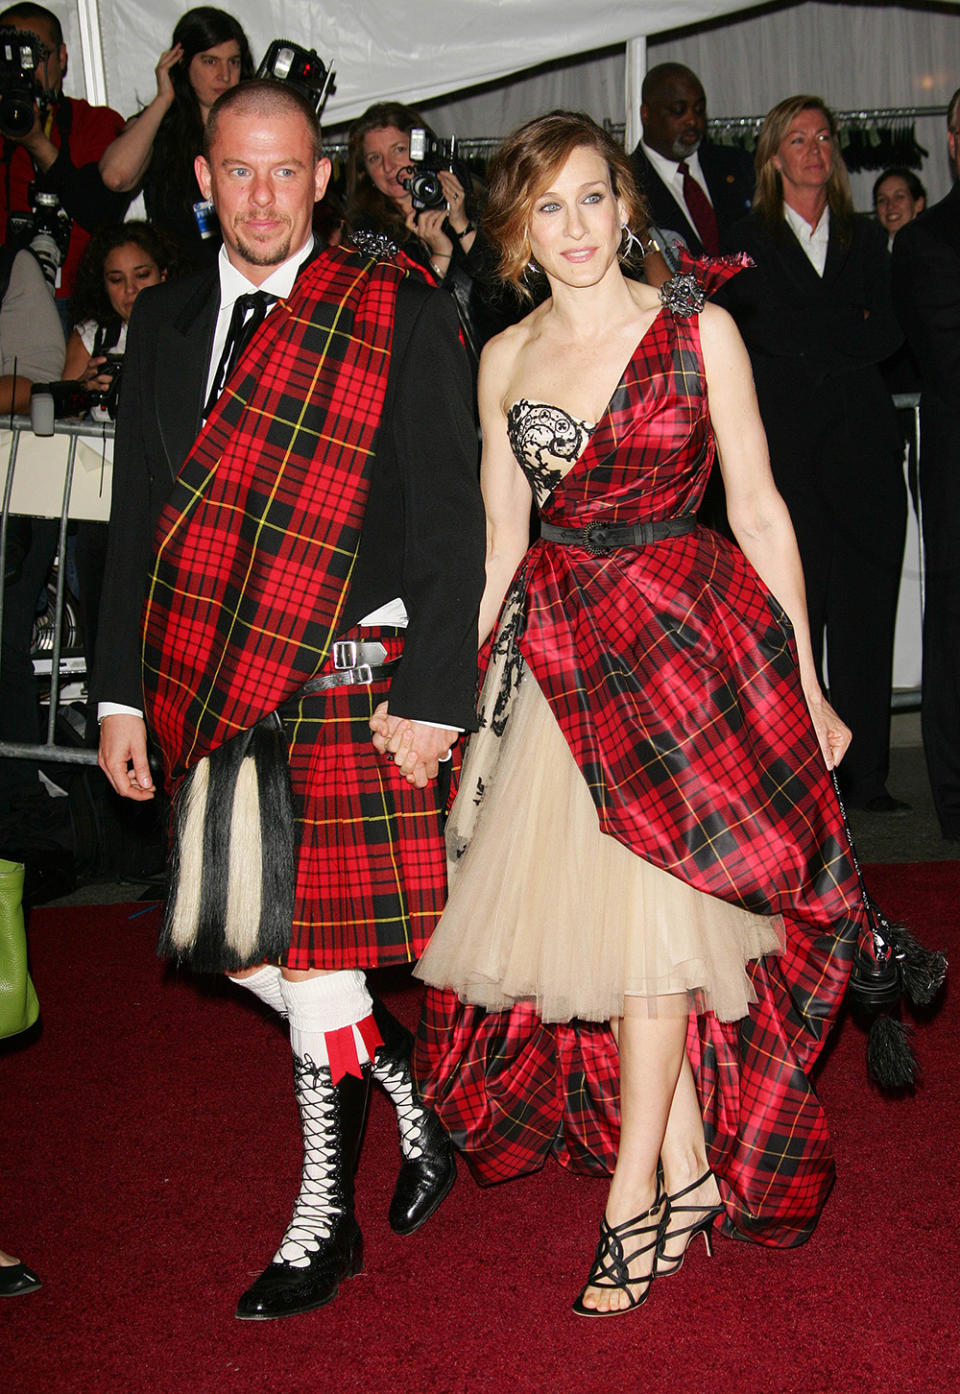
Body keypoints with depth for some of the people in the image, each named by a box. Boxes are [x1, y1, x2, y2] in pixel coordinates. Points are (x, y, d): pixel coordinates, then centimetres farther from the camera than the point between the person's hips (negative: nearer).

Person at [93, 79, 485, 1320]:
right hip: (212, 684, 5)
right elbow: (138, 518, 14)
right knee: (239, 938, 8)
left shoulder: (398, 318, -3)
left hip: (348, 678, -5)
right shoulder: (165, 320, 12)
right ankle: (410, 1098, 33)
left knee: (310, 944, -2)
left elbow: (447, 519, -6)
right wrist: (121, 693, 11)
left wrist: (432, 695, -12)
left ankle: (324, 1221, 18)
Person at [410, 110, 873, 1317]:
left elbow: (758, 508, -2)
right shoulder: (503, 360, 9)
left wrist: (805, 680, -4)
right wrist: (468, 692, 11)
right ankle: (690, 1171, 19)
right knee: (578, 898, 3)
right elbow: (503, 542, 12)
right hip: (557, 651, 4)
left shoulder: (697, 329, -1)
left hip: (687, 635, -3)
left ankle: (637, 1191, 9)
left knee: (655, 900, -4)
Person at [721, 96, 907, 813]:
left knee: (867, 607, 0)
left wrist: (812, 338, -3)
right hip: (788, 444, -3)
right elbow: (765, 335, -3)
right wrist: (851, 333, -7)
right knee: (795, 612, -5)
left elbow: (890, 332, 8)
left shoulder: (866, 238, 19)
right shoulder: (750, 241, 10)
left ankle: (866, 774, 6)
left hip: (863, 439, 3)